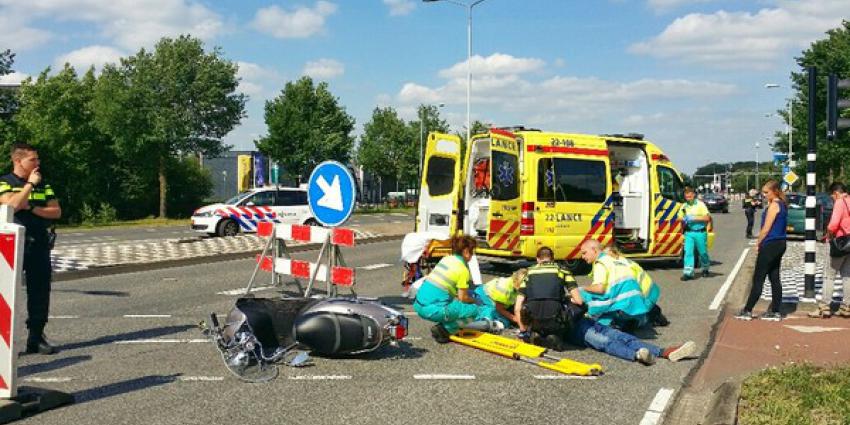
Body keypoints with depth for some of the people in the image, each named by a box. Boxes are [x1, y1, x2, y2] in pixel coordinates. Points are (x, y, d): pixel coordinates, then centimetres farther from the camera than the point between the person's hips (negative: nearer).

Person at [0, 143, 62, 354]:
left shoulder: (43, 185, 12)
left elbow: (56, 211, 5)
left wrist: (33, 207, -8)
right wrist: (30, 184, -13)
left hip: (39, 244, 5)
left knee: (40, 291, 6)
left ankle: (36, 337, 15)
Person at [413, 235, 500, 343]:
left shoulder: (446, 259, 15)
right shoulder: (462, 269, -6)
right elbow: (463, 298, -3)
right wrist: (473, 300, 17)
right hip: (434, 309, -8)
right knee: (475, 310, 1)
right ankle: (445, 329, -5)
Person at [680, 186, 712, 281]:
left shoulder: (700, 205, -5)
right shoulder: (684, 206, 9)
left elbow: (707, 218, -12)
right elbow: (681, 218, 20)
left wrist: (694, 218, -18)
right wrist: (683, 219, -5)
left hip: (700, 233, -3)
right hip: (689, 233, 3)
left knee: (702, 252, 9)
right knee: (688, 252, -8)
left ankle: (705, 269, 32)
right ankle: (688, 272, -10)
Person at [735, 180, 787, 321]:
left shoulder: (774, 205, -15)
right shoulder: (782, 205, 13)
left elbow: (766, 228, -16)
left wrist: (758, 242, -5)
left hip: (770, 245, -9)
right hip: (780, 244, 10)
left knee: (758, 279, -4)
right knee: (774, 278, 10)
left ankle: (747, 311, 0)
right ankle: (775, 311, 11)